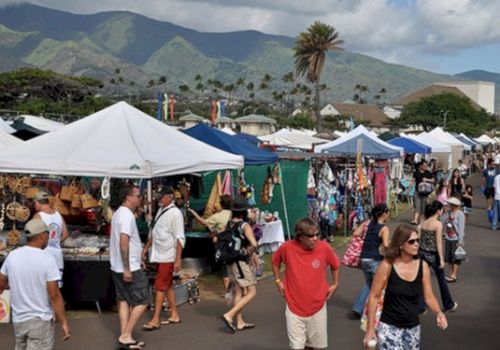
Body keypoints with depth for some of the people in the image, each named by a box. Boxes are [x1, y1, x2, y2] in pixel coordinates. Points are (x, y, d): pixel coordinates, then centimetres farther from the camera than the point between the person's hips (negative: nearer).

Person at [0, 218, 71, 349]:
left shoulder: (12, 256, -3)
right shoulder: (47, 259, -17)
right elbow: (54, 295, -18)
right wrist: (64, 322, -11)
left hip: (18, 319, 5)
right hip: (41, 320, -5)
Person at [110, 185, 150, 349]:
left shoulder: (118, 213, 13)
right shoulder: (127, 215, -18)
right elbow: (123, 242, -25)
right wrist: (127, 269, -25)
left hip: (118, 267, 10)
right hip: (129, 268, -10)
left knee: (124, 300, 12)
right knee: (142, 301, -2)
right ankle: (126, 336, -1)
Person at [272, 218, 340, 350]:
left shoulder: (324, 247, -15)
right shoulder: (287, 247, -16)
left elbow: (335, 265, 7)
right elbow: (275, 261, 7)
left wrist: (335, 284, 5)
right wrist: (278, 281, 3)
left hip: (317, 306, 1)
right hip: (294, 306, -1)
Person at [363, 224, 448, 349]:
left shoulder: (423, 266, -4)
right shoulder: (387, 266, -14)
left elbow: (429, 296, 4)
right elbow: (374, 297, -8)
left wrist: (438, 312, -18)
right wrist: (370, 329, -8)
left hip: (413, 328, 4)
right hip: (389, 327, -4)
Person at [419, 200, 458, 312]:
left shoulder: (424, 222, 3)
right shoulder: (438, 224, -14)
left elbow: (419, 239, 5)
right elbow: (439, 243, -17)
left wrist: (422, 252, 15)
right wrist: (442, 259, -14)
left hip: (423, 253, 5)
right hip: (433, 255, -5)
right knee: (442, 281, 13)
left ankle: (420, 307, 11)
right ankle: (449, 305, 29)